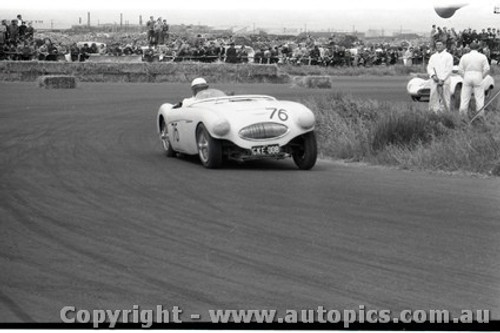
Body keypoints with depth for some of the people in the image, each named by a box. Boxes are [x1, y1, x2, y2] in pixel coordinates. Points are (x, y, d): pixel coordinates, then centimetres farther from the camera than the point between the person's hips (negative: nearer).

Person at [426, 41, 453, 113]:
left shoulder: (448, 56, 5)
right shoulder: (433, 56, 19)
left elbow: (449, 69, -3)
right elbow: (429, 67, 11)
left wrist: (442, 79, -11)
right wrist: (433, 75, -9)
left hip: (444, 81, -4)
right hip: (434, 81, 4)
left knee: (444, 98, -8)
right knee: (433, 98, -5)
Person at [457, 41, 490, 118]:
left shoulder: (464, 57, 3)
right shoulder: (482, 57, 0)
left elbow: (460, 69, 0)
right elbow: (487, 69, -5)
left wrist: (465, 76, 10)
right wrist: (482, 76, 7)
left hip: (467, 77, 1)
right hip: (478, 78, -1)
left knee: (465, 97, 5)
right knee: (479, 98, 2)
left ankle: (462, 113, 2)